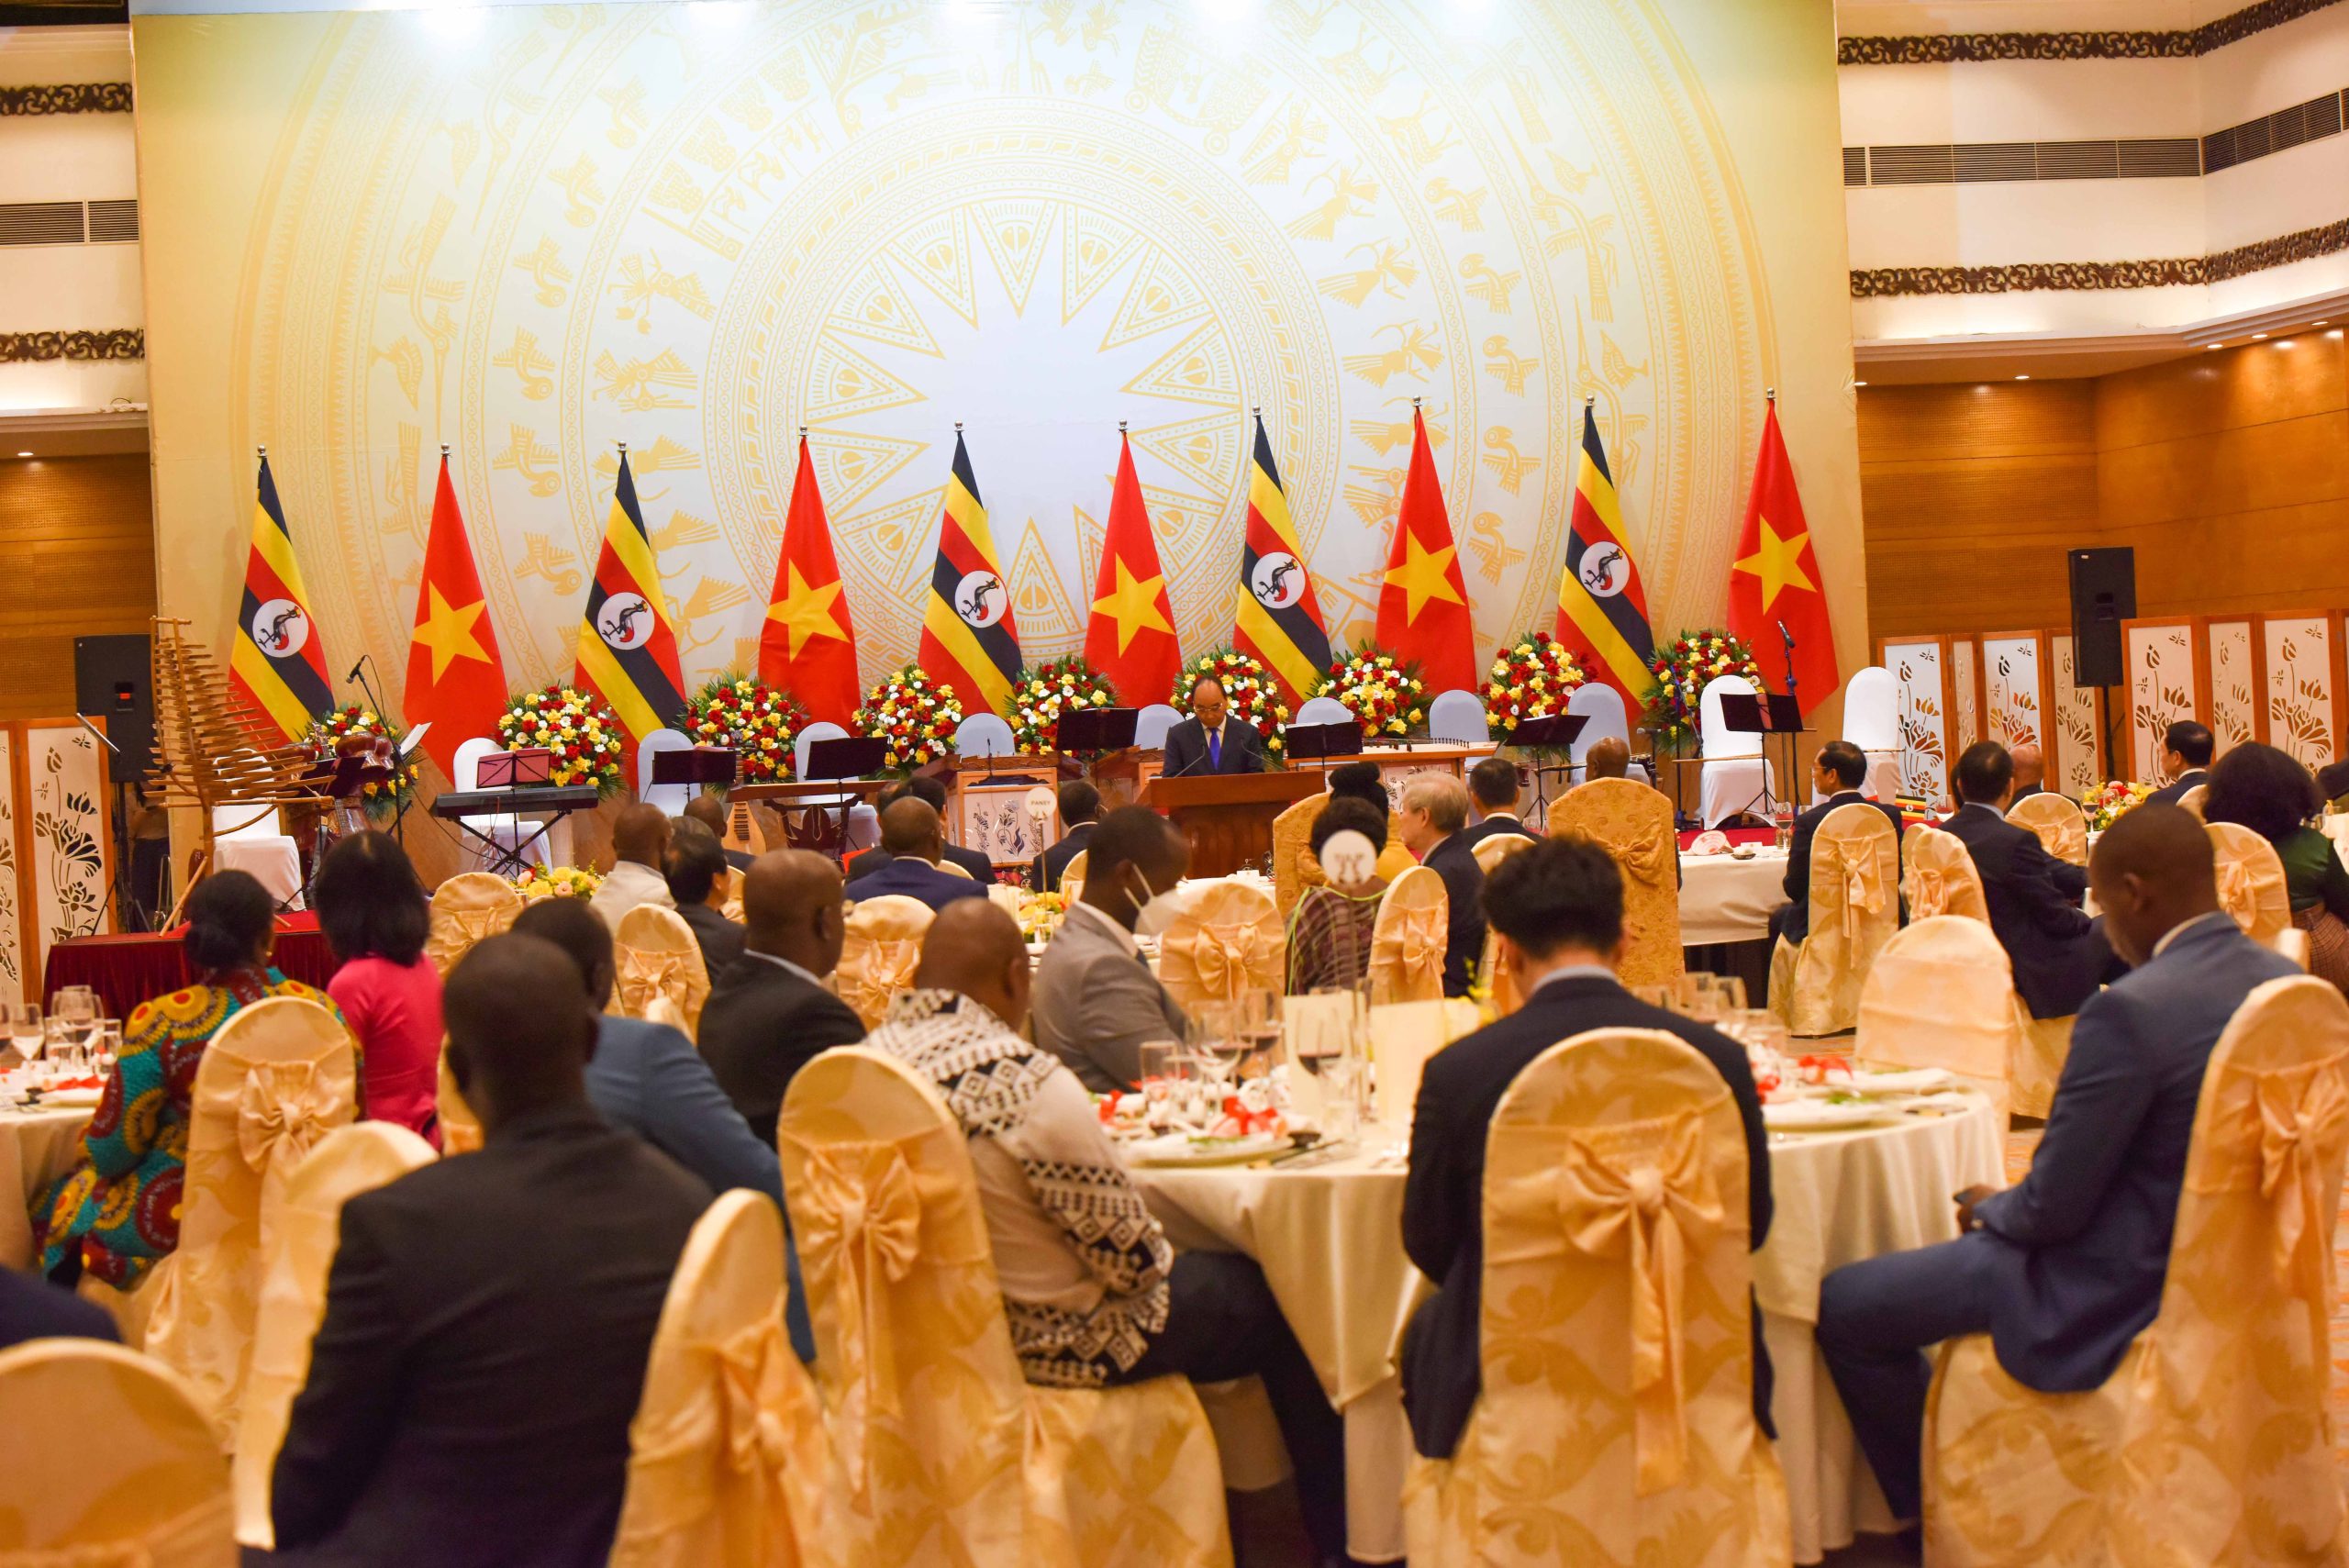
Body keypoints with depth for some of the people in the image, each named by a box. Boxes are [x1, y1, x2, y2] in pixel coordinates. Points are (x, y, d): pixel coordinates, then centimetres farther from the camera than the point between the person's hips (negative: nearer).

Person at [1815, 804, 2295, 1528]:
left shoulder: (2131, 1010, -28)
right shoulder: (2285, 981, -2)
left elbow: (2053, 1206, -22)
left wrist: (1989, 1209, 1)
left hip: (2115, 1294, -9)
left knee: (1843, 1306, 0)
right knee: (1984, 1245, 33)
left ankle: (1930, 1508, 17)